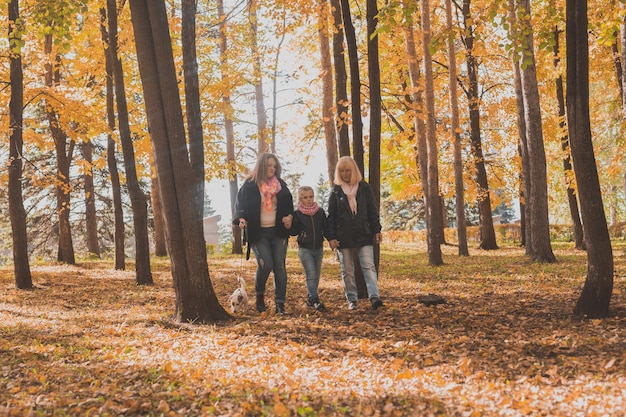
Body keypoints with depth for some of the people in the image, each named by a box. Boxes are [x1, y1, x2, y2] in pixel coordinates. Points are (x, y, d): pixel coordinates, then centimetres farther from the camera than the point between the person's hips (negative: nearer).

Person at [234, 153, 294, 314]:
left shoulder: (281, 186, 10)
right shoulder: (249, 186, -1)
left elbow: (289, 206, 19)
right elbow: (240, 205, 1)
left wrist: (289, 217, -2)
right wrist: (241, 219, -19)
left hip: (278, 231, 3)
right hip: (258, 233, -3)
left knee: (280, 266, -3)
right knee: (265, 264, -16)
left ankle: (280, 304, 2)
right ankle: (260, 295, 12)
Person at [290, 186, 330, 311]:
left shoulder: (320, 211, 4)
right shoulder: (297, 214, -3)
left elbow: (326, 228, 6)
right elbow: (294, 231, -2)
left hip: (318, 248, 4)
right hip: (304, 249, -4)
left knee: (316, 275, 9)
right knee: (311, 274, -13)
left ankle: (310, 298, 21)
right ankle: (315, 300, -14)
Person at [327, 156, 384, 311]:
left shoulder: (364, 188, 5)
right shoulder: (336, 191, 5)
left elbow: (372, 211, 7)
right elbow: (331, 216, 3)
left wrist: (376, 230, 1)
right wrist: (331, 237, -4)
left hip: (363, 235, -1)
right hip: (343, 236, 1)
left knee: (368, 266, -10)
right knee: (347, 270, 5)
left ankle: (374, 296, -18)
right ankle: (352, 299, 13)